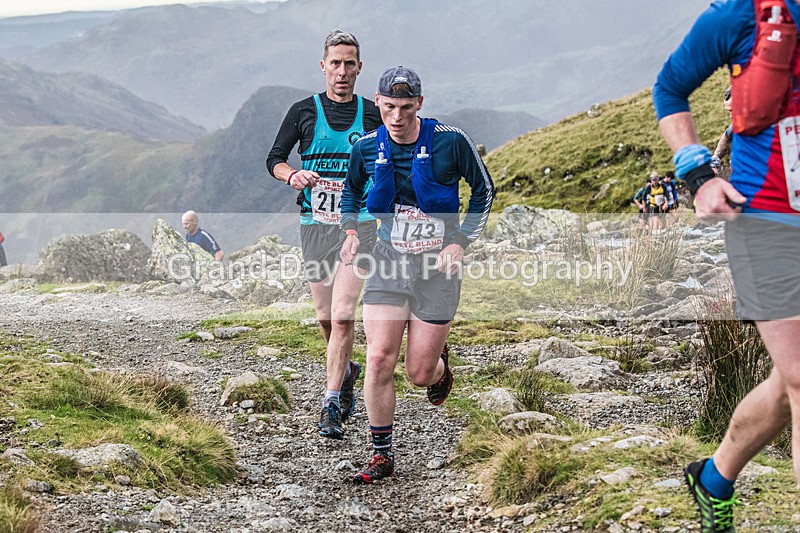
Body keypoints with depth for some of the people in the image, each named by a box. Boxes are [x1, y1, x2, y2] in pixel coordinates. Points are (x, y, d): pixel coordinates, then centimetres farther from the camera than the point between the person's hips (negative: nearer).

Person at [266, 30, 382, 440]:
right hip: (314, 223, 2)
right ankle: (346, 370, 38)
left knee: (342, 316, -13)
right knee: (325, 317, 9)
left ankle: (331, 406, -10)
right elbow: (274, 159, 7)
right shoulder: (304, 111, 4)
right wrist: (293, 176, -15)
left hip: (358, 224, -2)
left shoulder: (372, 114, 4)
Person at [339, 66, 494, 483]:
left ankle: (440, 361, 40)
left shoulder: (450, 141, -11)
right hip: (388, 260, 2)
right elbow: (351, 189, 20)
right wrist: (351, 231, 4)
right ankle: (382, 455, 3)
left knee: (420, 374, 1)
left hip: (437, 265, -2)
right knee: (379, 359, -11)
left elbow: (484, 190, 1)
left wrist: (460, 242, -8)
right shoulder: (366, 148, -1)